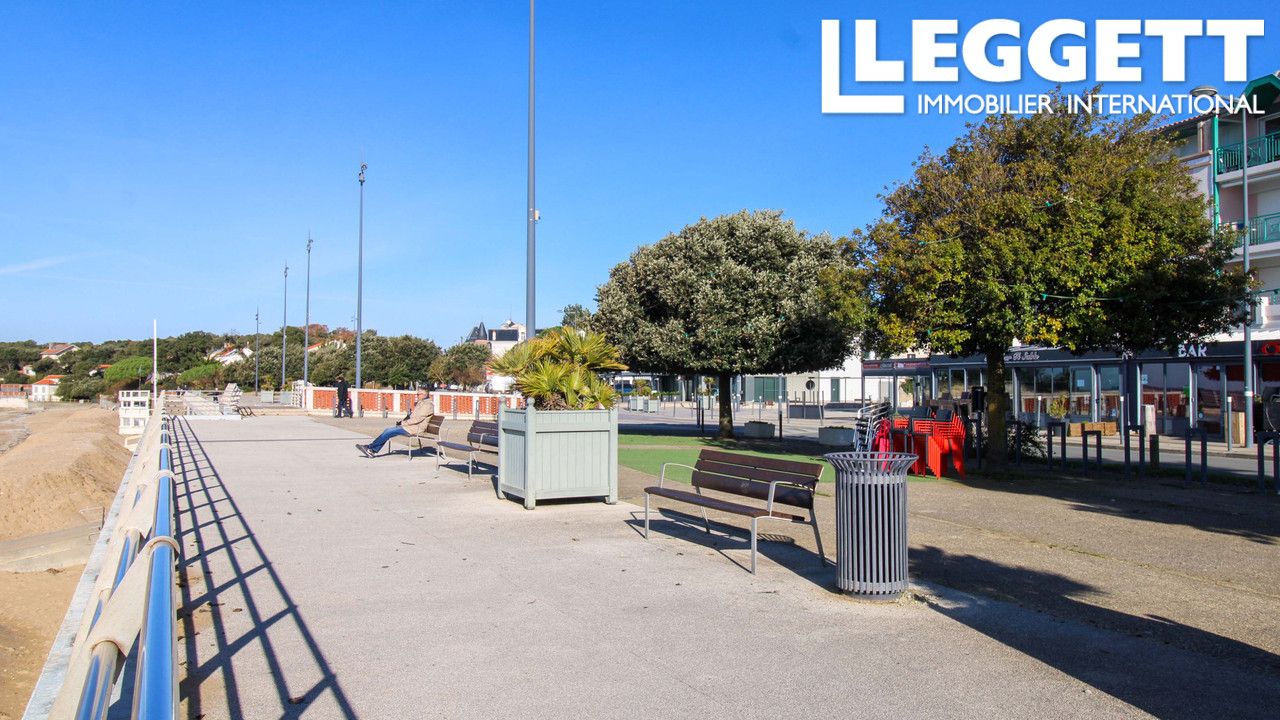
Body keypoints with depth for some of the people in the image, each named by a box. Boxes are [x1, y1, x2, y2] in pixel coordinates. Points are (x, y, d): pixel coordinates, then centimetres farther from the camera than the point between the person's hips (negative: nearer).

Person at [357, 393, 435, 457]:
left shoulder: (428, 405, -15)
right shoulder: (420, 402, 18)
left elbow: (418, 418, -22)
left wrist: (403, 423, -16)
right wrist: (402, 421, 7)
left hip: (413, 428, -10)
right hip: (409, 425, 10)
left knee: (388, 432, -12)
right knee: (387, 430, -1)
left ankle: (369, 447, -2)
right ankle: (373, 451, -2)